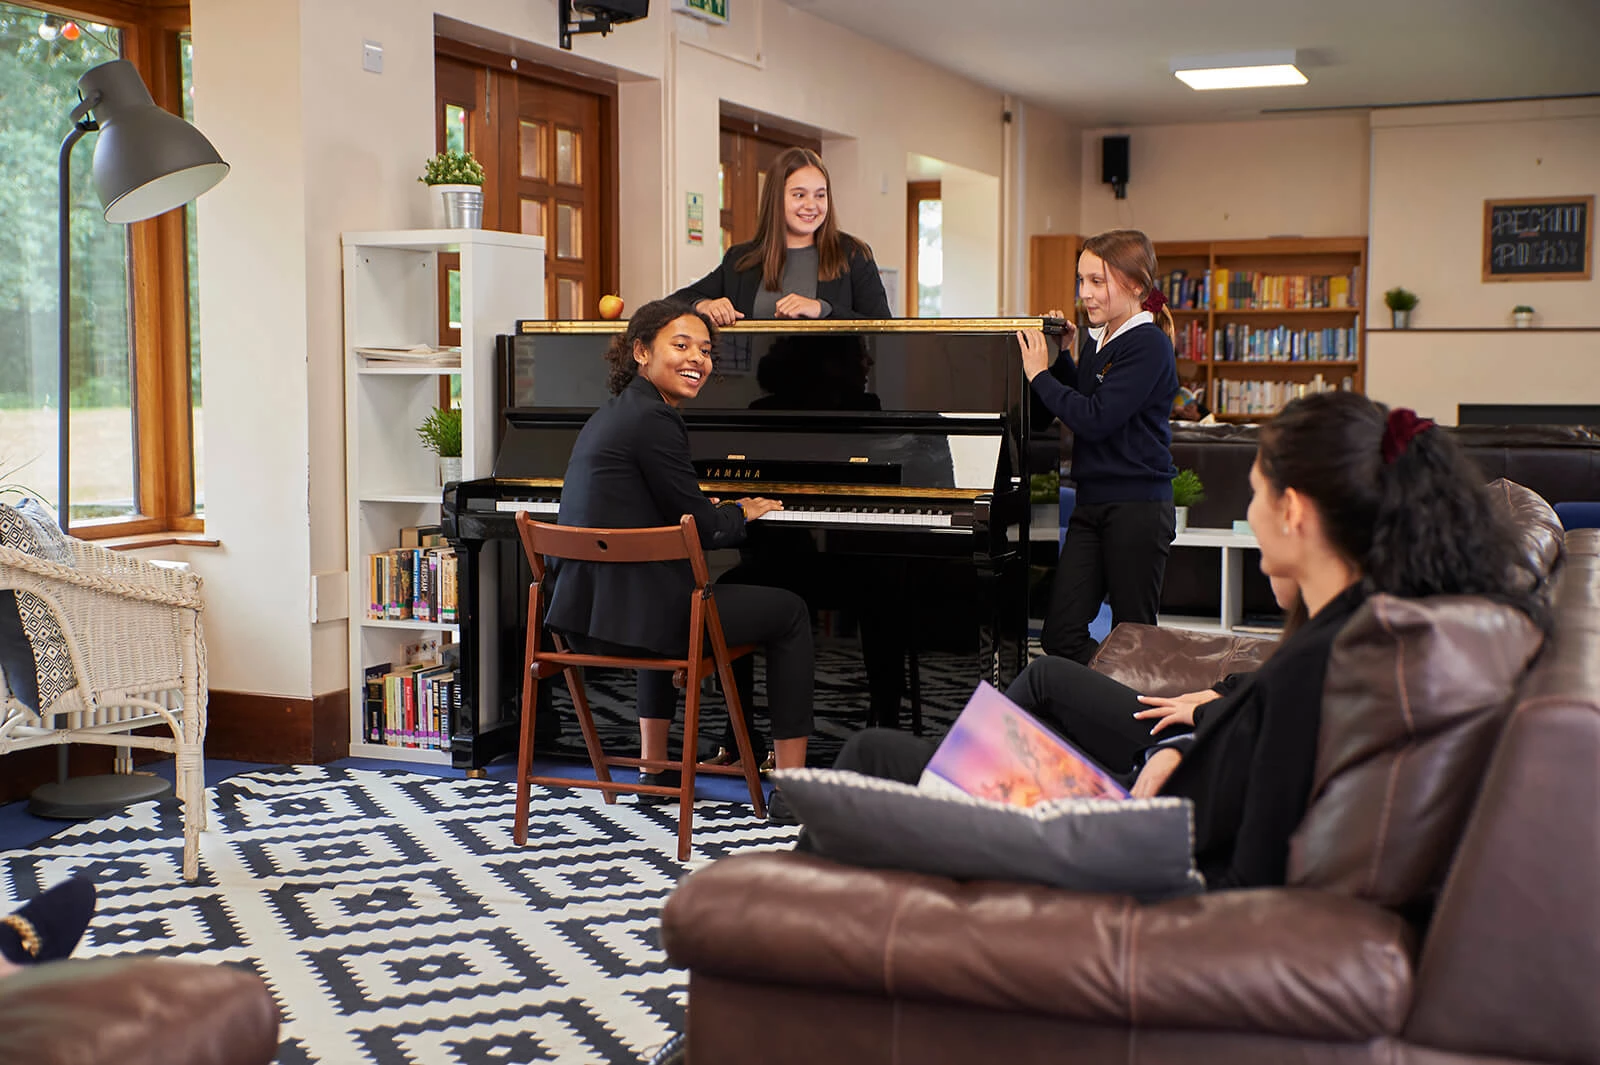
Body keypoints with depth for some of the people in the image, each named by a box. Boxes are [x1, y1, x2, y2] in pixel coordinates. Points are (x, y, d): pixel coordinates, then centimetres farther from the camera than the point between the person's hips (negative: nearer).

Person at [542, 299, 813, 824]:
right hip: (624, 615, -9)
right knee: (790, 611, 8)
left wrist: (711, 508, 24)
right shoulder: (654, 419, -13)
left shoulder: (610, 413, 16)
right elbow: (705, 531, -9)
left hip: (580, 609, 9)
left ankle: (653, 771, 43)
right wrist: (741, 513, 10)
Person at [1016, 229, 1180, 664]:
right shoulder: (1096, 340, 11)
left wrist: (1040, 375, -12)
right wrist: (1063, 354, 10)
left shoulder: (1148, 344, -12)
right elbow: (1049, 413, 20)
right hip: (1092, 504, 8)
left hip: (1138, 508, -8)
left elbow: (1095, 419, -22)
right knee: (1060, 636, 3)